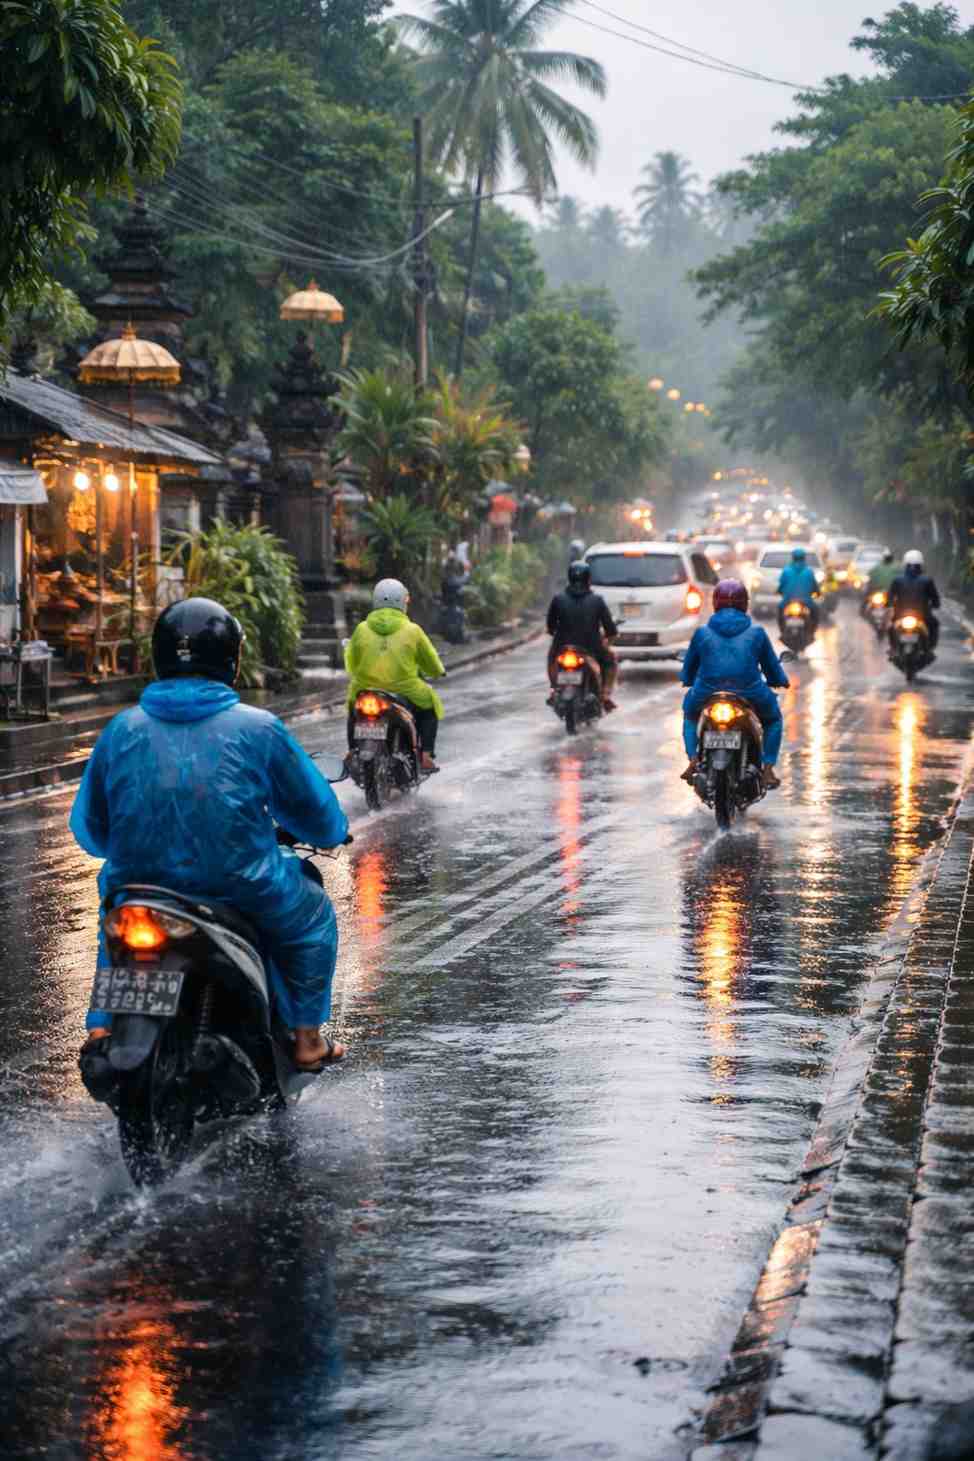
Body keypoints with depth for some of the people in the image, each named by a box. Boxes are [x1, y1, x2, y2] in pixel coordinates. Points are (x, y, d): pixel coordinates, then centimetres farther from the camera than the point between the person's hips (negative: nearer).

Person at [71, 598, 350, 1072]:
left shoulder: (121, 729, 2)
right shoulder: (258, 729, -5)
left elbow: (88, 827, 10)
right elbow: (317, 814, 4)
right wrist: (333, 831, 29)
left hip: (141, 888, 3)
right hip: (243, 889, -3)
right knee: (314, 913, 27)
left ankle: (102, 1023, 25)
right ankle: (307, 1040, 25)